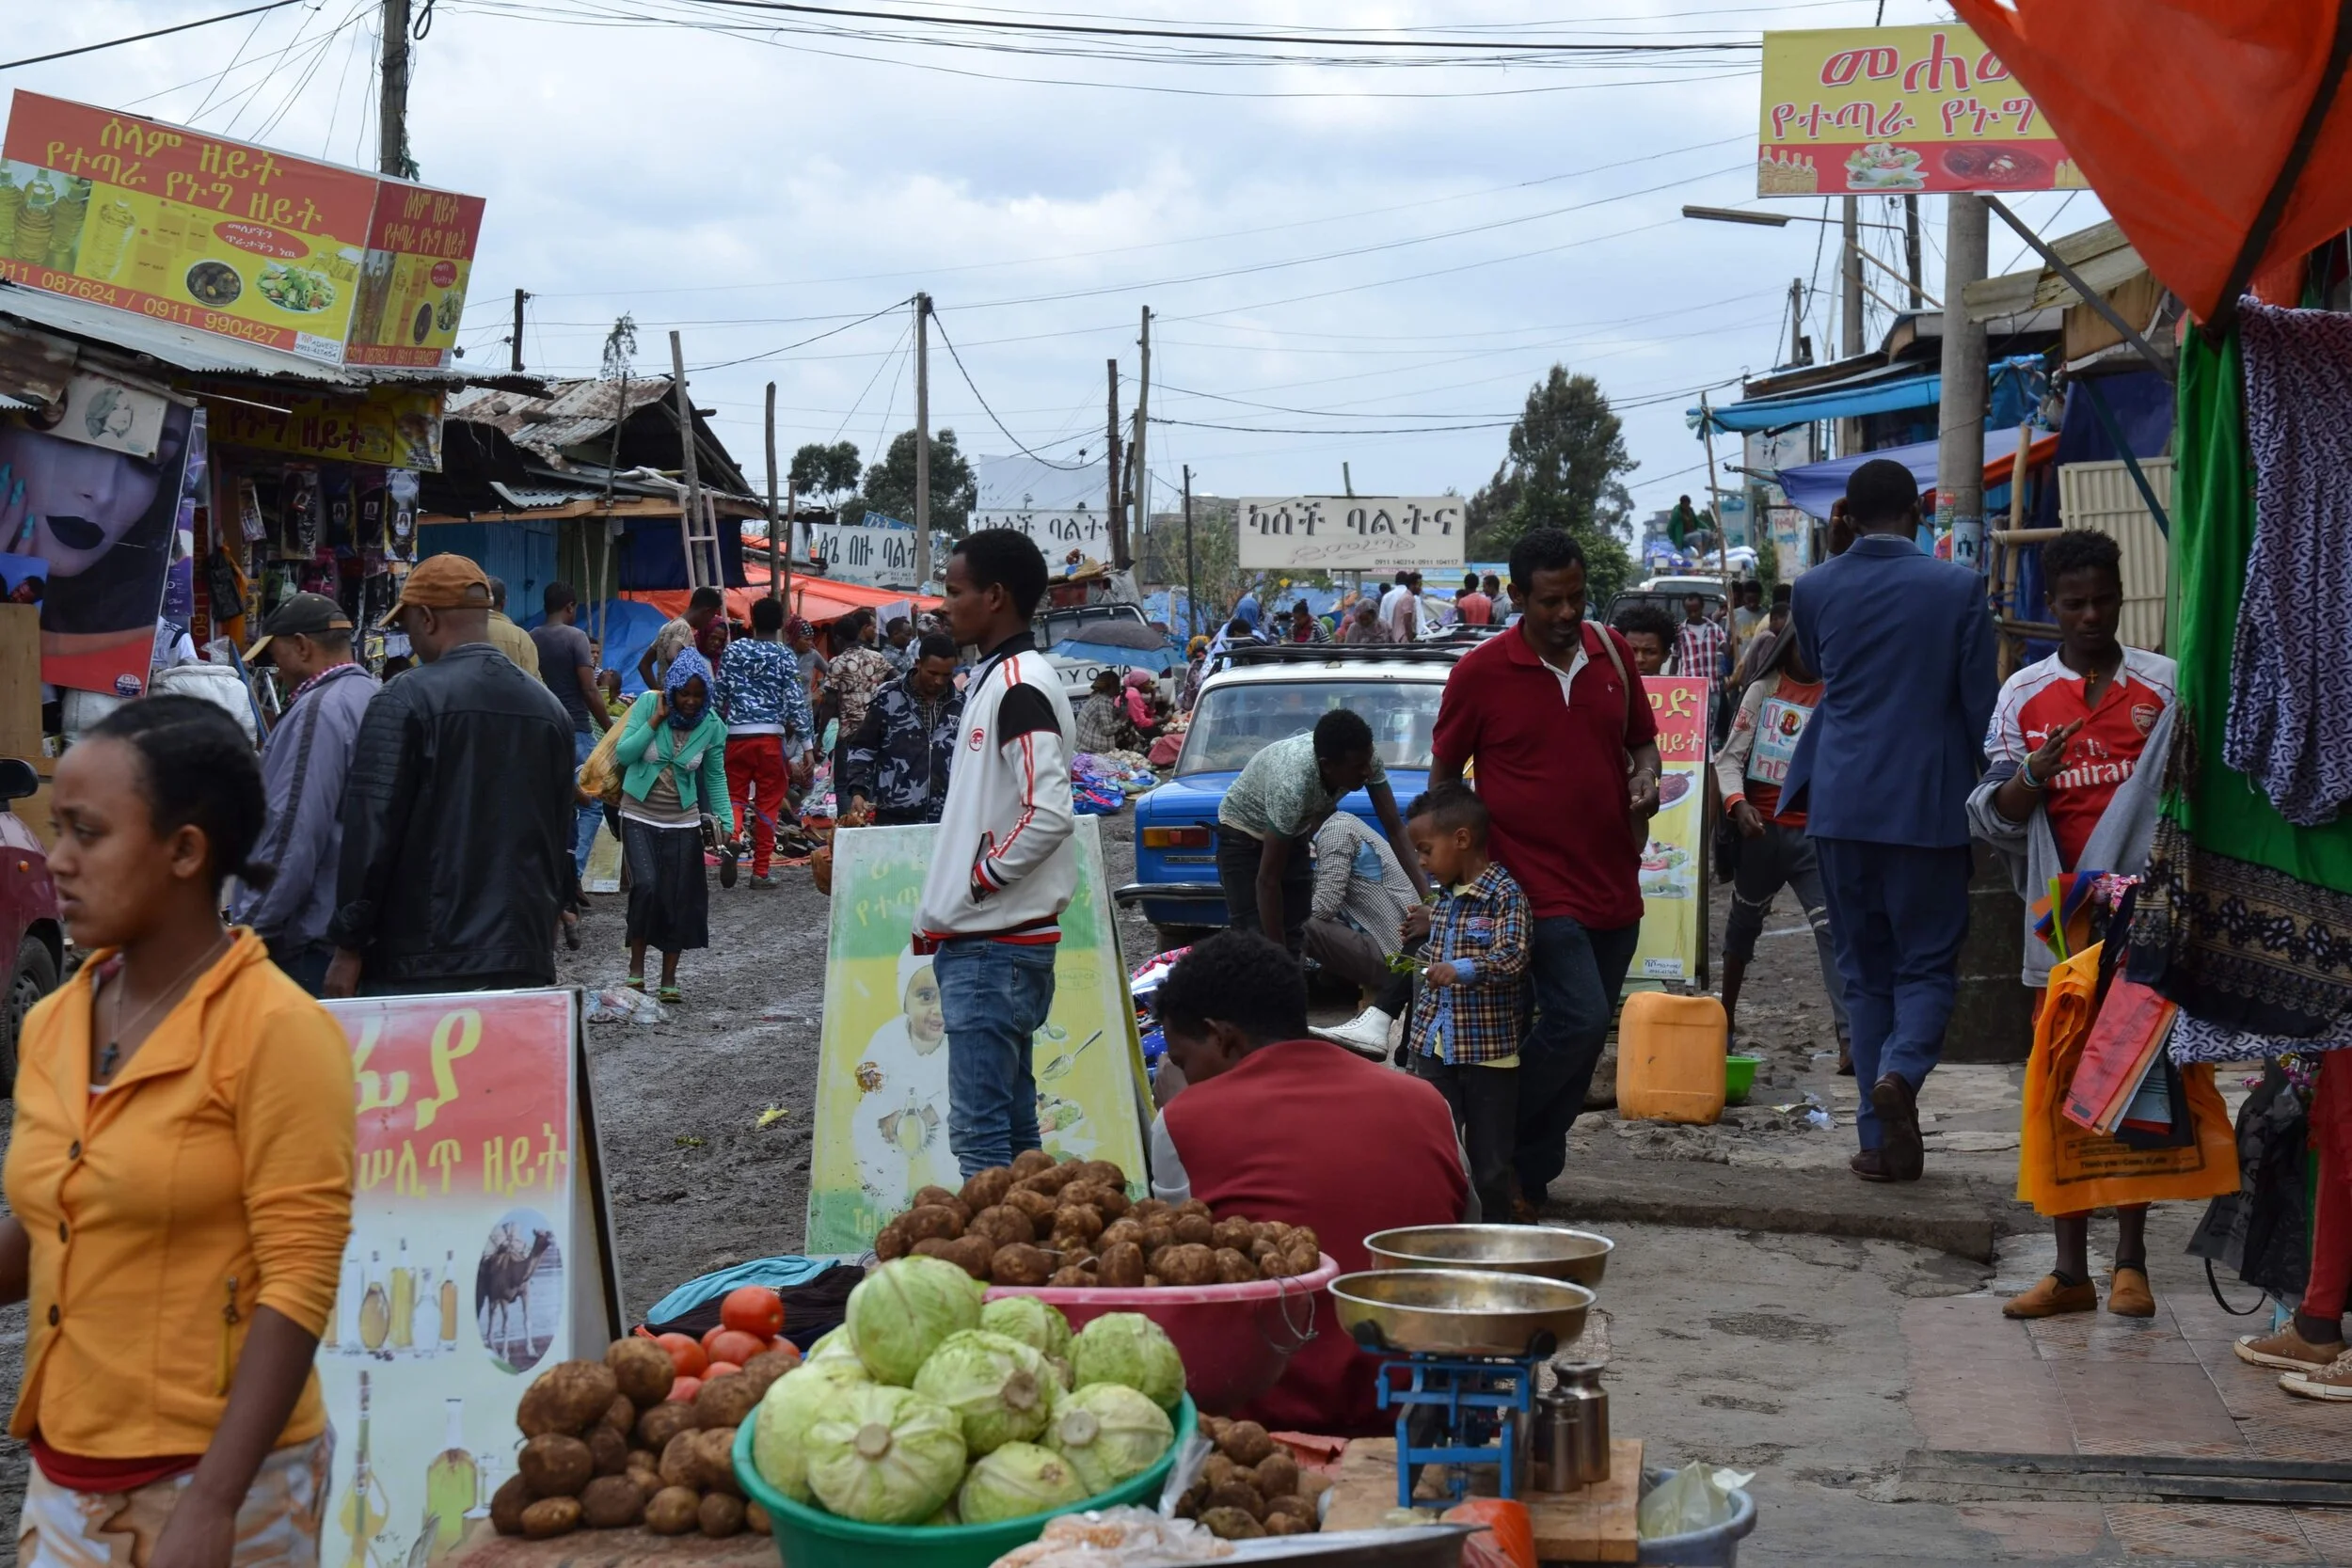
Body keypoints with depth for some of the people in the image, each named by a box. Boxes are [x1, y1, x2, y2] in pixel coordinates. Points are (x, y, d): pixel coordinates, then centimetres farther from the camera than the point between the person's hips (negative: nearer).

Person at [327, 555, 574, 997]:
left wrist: (349, 946, -6)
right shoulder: (549, 707, 11)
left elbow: (372, 831, -12)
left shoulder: (407, 699, -8)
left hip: (423, 965, -6)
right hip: (525, 961, 6)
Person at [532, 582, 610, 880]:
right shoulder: (575, 637, -10)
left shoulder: (530, 639, 6)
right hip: (575, 731, -6)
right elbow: (589, 690, -14)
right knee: (591, 804, 0)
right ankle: (574, 871, -15)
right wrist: (610, 729, -6)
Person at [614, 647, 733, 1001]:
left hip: (683, 822, 2)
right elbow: (623, 754, -14)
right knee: (646, 886, -19)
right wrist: (657, 720, -20)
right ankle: (636, 965, 0)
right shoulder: (648, 704, -10)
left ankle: (669, 979, 14)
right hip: (639, 816, -2)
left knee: (679, 899, 1)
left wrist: (726, 823, -5)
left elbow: (715, 777, 2)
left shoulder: (712, 726, -5)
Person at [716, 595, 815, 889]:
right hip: (770, 734, -2)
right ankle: (761, 871, 8)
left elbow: (720, 694, 7)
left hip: (737, 734, 2)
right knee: (768, 803, 6)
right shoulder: (785, 656, -1)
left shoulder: (734, 650, 5)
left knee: (735, 796, 11)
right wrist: (807, 745, -3)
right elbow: (796, 702, -5)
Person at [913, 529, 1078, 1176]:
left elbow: (1049, 813, -25)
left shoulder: (1020, 686, -15)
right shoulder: (994, 680, 15)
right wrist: (940, 910, 15)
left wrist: (979, 878, -13)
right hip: (985, 939, 10)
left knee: (979, 1129, -10)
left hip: (993, 947, -10)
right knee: (1011, 1121, 14)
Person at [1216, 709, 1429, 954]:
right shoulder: (1293, 784, -42)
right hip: (1244, 833, -6)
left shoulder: (1365, 758, -26)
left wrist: (1426, 896, -29)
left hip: (1294, 831, 6)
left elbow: (1395, 829, -17)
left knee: (1296, 937, 0)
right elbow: (1267, 880, -34)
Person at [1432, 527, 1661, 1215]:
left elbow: (1642, 736, 20)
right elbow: (1444, 776, 3)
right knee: (1579, 1019, -19)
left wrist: (1646, 775, -3)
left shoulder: (1611, 652, 6)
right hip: (1537, 886, -6)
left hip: (1613, 884, 6)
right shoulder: (1481, 671, -7)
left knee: (1584, 1040, 10)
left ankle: (1529, 1177, 25)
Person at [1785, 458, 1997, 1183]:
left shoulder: (1813, 589, 1)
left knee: (1865, 968, 11)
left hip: (1841, 803, 2)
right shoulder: (1957, 587, -6)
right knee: (1928, 962, 9)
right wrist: (1987, 795, 11)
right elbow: (1980, 702, -2)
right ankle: (1900, 1070, -20)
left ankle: (1883, 1138, 8)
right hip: (1928, 802, -2)